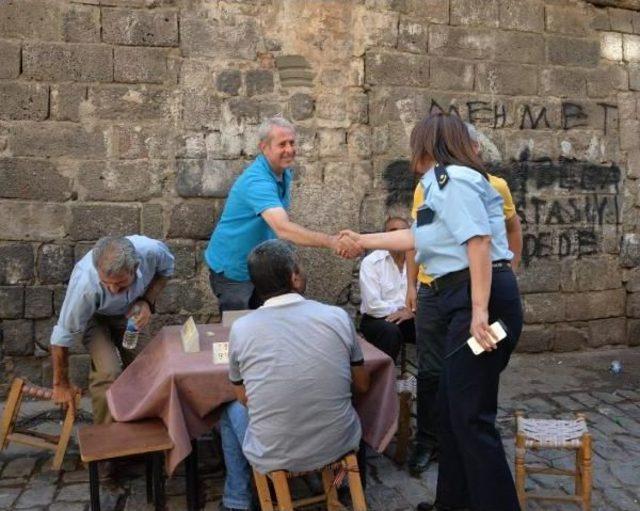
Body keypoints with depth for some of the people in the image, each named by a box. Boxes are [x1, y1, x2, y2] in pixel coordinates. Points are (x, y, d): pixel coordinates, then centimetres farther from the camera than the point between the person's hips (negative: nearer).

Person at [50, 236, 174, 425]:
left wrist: (147, 302, -24)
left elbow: (165, 270, -8)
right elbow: (63, 335, -27)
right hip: (95, 316, -3)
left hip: (130, 312, 3)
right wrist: (61, 385, -14)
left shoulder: (152, 250, -35)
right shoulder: (85, 283, -41)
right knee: (108, 373, -22)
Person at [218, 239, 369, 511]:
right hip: (339, 445, 2)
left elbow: (245, 399, 5)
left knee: (233, 411, 29)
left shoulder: (241, 328, -11)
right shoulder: (337, 316, -9)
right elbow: (362, 385, 5)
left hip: (274, 457, -1)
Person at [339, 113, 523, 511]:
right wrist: (364, 240, 39)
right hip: (465, 300, 11)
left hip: (482, 299, -11)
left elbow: (478, 241, -21)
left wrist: (480, 311, -27)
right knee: (451, 408, 18)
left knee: (472, 416, -5)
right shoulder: (443, 183, 22)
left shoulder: (454, 178, -10)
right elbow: (417, 237, 31)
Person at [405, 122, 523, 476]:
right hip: (434, 289, 0)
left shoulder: (496, 187, 0)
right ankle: (427, 441, 20)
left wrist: (511, 271, 8)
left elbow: (513, 228, 14)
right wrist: (411, 284, 4)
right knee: (431, 371, 5)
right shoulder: (427, 187, 1)